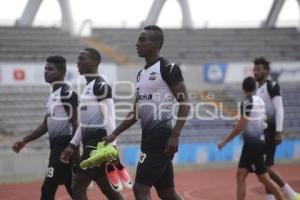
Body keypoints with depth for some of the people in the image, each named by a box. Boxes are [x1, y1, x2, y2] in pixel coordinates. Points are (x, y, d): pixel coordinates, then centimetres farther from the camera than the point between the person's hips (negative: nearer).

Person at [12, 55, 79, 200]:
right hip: (56, 146, 10)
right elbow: (46, 124, 23)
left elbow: (75, 124, -17)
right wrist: (24, 141, 21)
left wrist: (74, 150, -22)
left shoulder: (67, 93, -12)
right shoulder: (52, 95, 17)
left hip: (65, 146, -10)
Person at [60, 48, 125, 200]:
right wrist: (72, 146, 20)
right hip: (89, 144, 10)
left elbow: (109, 119, -17)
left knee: (78, 188, -8)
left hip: (98, 145, -10)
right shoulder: (87, 86, 17)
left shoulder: (101, 86, -12)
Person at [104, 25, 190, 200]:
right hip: (149, 137, 9)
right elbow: (136, 112, 22)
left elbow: (185, 103, -14)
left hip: (161, 137, -9)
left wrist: (175, 136, -21)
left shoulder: (168, 68, -10)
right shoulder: (142, 73, 16)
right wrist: (114, 134, 16)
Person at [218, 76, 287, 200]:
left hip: (252, 144, -9)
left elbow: (240, 126, -16)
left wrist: (225, 140, -9)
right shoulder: (260, 101, 9)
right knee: (241, 175, 7)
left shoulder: (247, 102, -14)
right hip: (255, 142, 9)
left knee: (264, 178, -4)